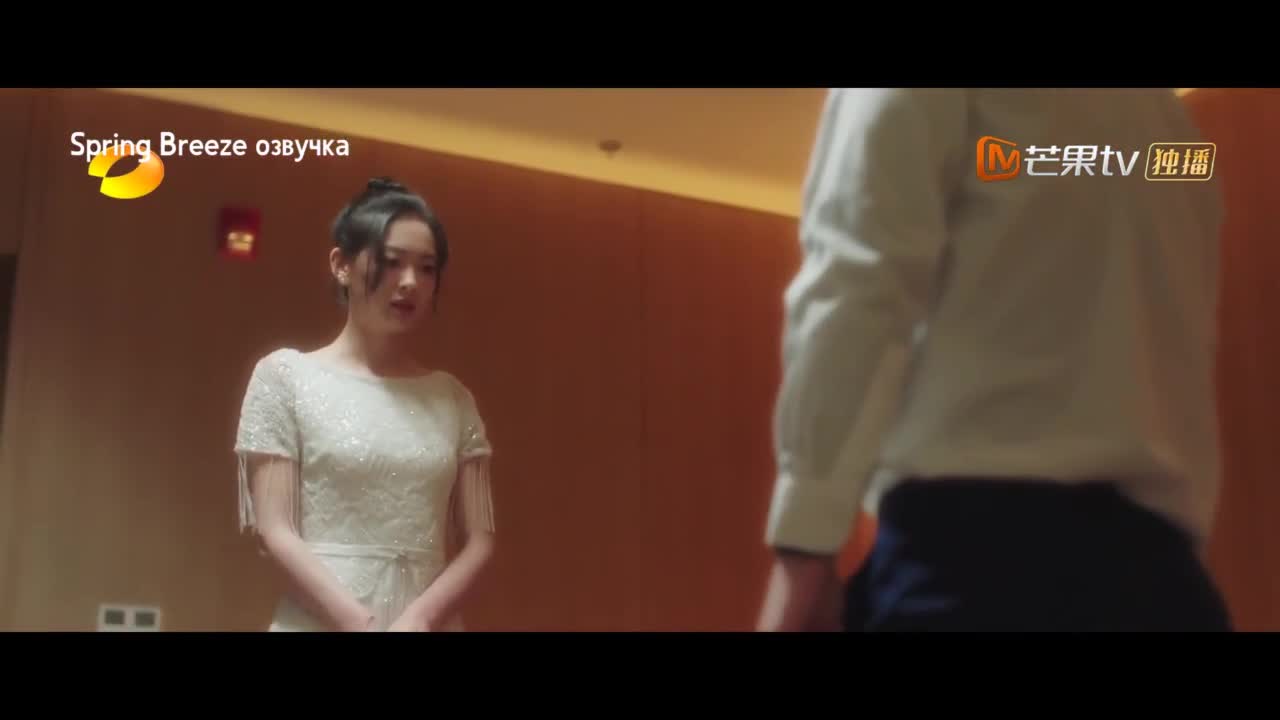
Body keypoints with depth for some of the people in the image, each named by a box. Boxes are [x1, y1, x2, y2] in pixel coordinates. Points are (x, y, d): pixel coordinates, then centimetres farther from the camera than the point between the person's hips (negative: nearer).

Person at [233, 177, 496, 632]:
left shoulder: (452, 398, 12)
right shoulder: (286, 375, 2)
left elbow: (479, 540, 6)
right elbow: (274, 531, -4)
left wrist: (419, 617, -12)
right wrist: (359, 623, -15)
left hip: (430, 620, 3)